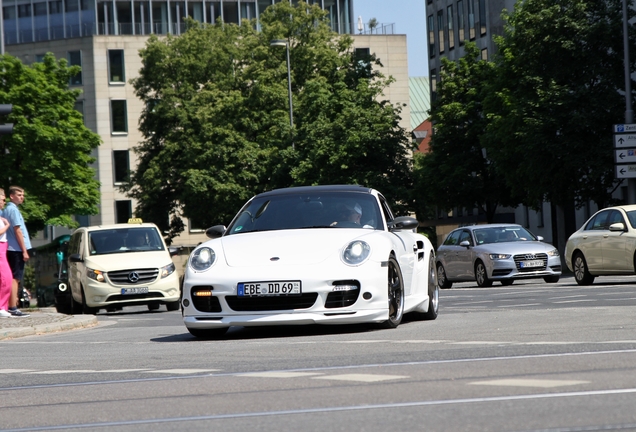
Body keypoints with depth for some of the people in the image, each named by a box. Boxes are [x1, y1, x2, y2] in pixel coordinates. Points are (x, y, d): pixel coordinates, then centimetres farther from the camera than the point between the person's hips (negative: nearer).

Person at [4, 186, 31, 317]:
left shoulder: (7, 209, 17)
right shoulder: (13, 209, -12)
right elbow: (17, 231, -16)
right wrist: (24, 251, -15)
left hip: (12, 249, 9)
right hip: (16, 249, -9)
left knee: (14, 279, 12)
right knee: (15, 278, -9)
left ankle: (13, 306, 14)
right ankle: (13, 308, -11)